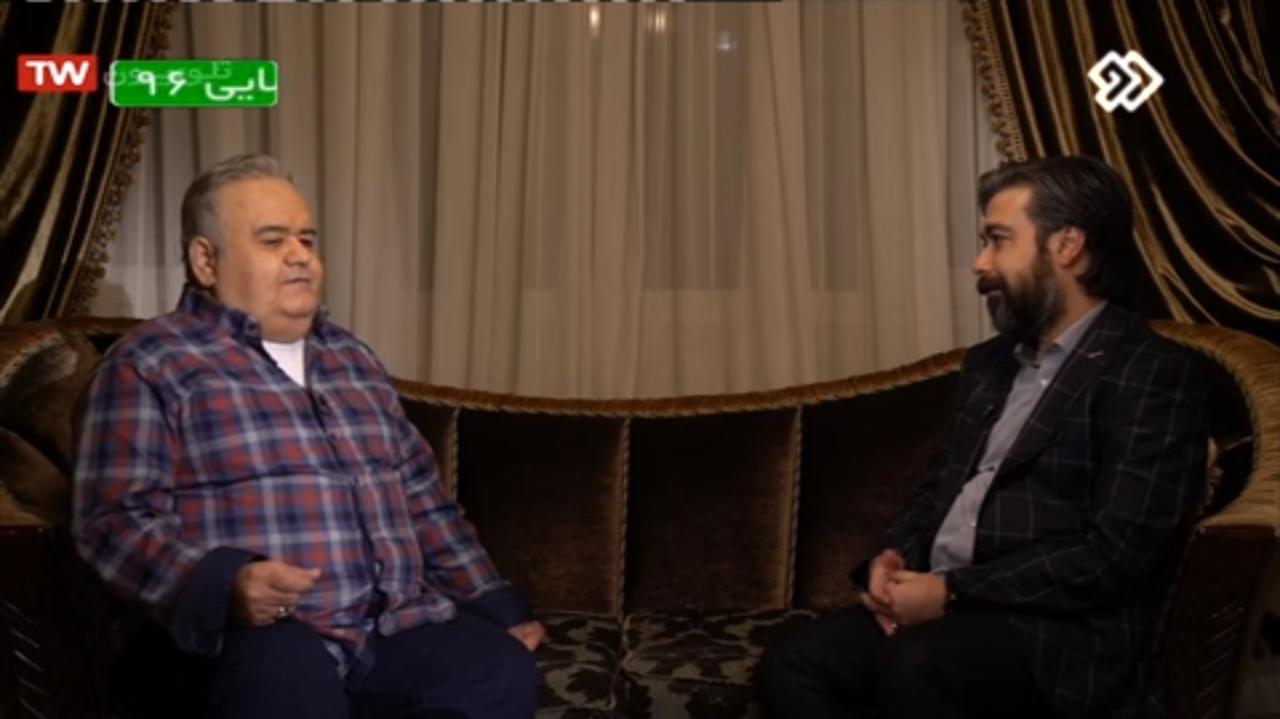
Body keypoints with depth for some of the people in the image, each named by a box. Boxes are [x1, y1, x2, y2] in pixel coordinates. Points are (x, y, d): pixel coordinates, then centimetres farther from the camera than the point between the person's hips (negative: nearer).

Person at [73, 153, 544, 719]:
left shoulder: (351, 358, 22)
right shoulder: (149, 364, 3)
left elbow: (423, 498, 24)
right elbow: (115, 519, -5)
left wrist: (499, 606, 16)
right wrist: (225, 585, -23)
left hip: (401, 623, 6)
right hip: (267, 631, -5)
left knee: (503, 670, -23)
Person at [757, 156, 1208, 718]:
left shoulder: (1154, 374, -7)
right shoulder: (989, 362, 18)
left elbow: (1118, 552, -16)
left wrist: (954, 591, -18)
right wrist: (894, 558, -1)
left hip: (1060, 633, -7)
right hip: (939, 601, 7)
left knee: (913, 665, -35)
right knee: (791, 665, -15)